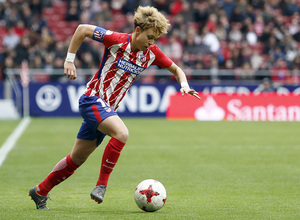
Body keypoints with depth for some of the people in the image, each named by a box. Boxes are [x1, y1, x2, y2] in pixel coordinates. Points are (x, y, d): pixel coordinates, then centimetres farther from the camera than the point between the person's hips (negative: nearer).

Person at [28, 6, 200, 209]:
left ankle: (40, 191, 25)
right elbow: (83, 29, -8)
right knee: (121, 133, -30)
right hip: (93, 99, -7)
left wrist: (184, 84, -7)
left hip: (108, 108, 7)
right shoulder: (117, 40, -16)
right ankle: (102, 184, -19)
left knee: (77, 158, 11)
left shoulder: (152, 52, 0)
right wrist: (69, 60, -9)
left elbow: (175, 69, 13)